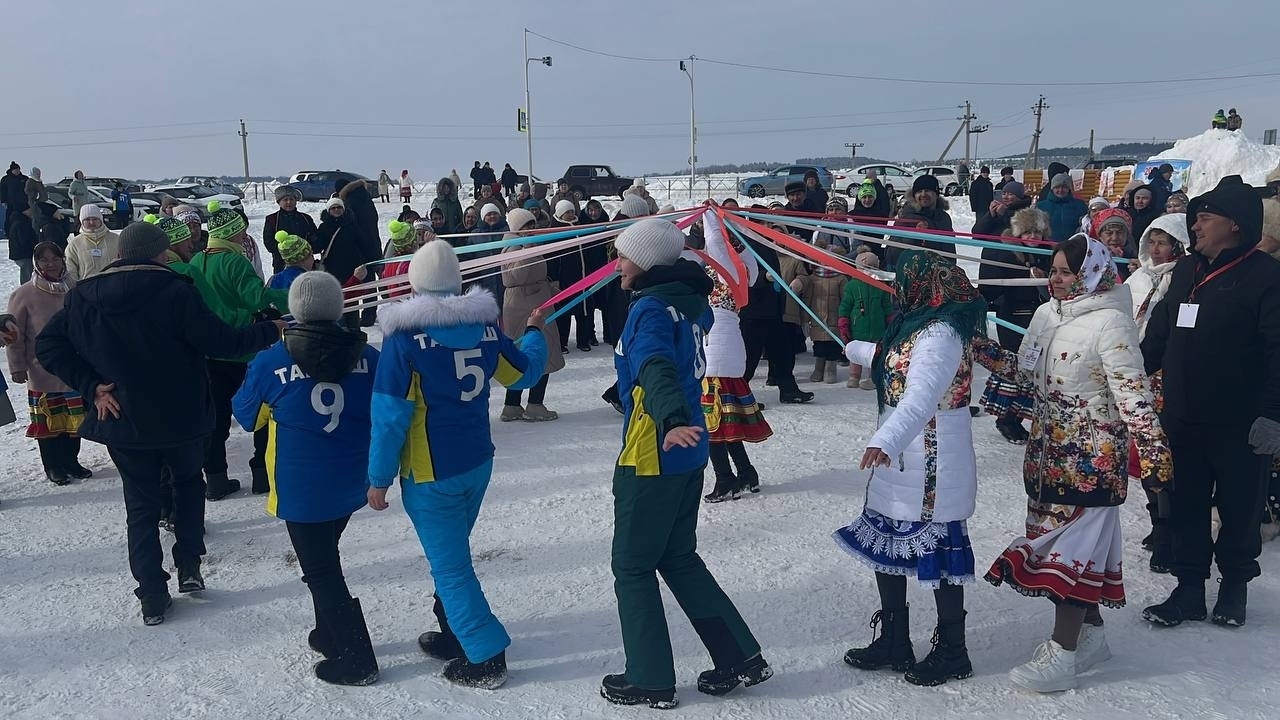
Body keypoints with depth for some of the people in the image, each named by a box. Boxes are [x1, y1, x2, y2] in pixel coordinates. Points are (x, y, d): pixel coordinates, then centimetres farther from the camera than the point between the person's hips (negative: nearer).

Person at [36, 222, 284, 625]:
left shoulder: (82, 298, -2)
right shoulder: (174, 291, -17)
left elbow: (48, 346, -2)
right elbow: (219, 341, -17)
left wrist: (92, 387, -5)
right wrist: (272, 332, -4)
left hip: (124, 422, 3)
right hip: (182, 419, -2)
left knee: (141, 505, 13)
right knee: (188, 481, 24)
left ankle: (152, 598, 11)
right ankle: (189, 567, 17)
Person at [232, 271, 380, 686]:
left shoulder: (271, 362, -12)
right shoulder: (367, 357, -6)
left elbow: (247, 418, 5)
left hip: (302, 489, -4)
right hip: (351, 484, 4)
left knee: (320, 570, 7)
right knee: (325, 556, 25)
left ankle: (355, 660, 10)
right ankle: (332, 635, 37)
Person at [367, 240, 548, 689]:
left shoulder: (405, 336, -17)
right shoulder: (484, 325, -3)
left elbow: (390, 415, -17)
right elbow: (525, 373, 14)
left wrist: (379, 478, -7)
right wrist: (534, 332, 34)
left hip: (430, 472, -6)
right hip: (477, 462, 6)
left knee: (449, 564, 4)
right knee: (452, 551, 23)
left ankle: (486, 657, 5)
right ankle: (455, 632, 35)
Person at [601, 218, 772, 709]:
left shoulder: (651, 307, -18)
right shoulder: (689, 302, 7)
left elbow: (657, 366, -38)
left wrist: (672, 421, -52)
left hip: (651, 460, -9)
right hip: (688, 457, 9)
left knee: (632, 567, 6)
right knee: (679, 559, 21)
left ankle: (651, 680, 16)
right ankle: (741, 659, 23)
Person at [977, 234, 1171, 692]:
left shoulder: (1109, 322, -15)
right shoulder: (1047, 315, 8)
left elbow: (1133, 393, -18)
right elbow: (1028, 373, 17)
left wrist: (1153, 451, -22)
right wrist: (980, 350, 9)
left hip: (1092, 456, -8)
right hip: (1048, 449, 8)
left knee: (1071, 546, -5)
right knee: (1056, 537, 14)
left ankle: (1063, 655, 2)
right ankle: (1090, 634, 30)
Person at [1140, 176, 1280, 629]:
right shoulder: (1186, 270, 10)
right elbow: (1158, 333, 19)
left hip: (1239, 426, -6)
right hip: (1183, 420, 6)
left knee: (1239, 507, 11)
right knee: (1186, 506, 11)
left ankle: (1235, 584, 29)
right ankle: (1189, 588, 23)